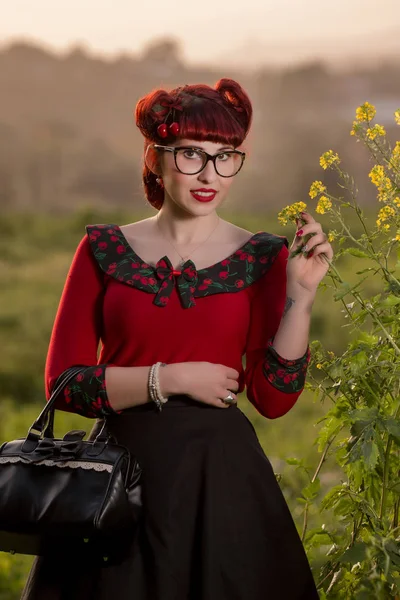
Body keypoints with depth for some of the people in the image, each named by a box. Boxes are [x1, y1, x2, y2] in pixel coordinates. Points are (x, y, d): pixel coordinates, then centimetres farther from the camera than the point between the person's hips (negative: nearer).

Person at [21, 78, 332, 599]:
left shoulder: (263, 257, 2)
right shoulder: (104, 250, 2)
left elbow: (275, 398, -4)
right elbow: (63, 382, -3)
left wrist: (300, 294, -13)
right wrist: (171, 379, -12)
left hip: (223, 477, 0)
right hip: (122, 472, 0)